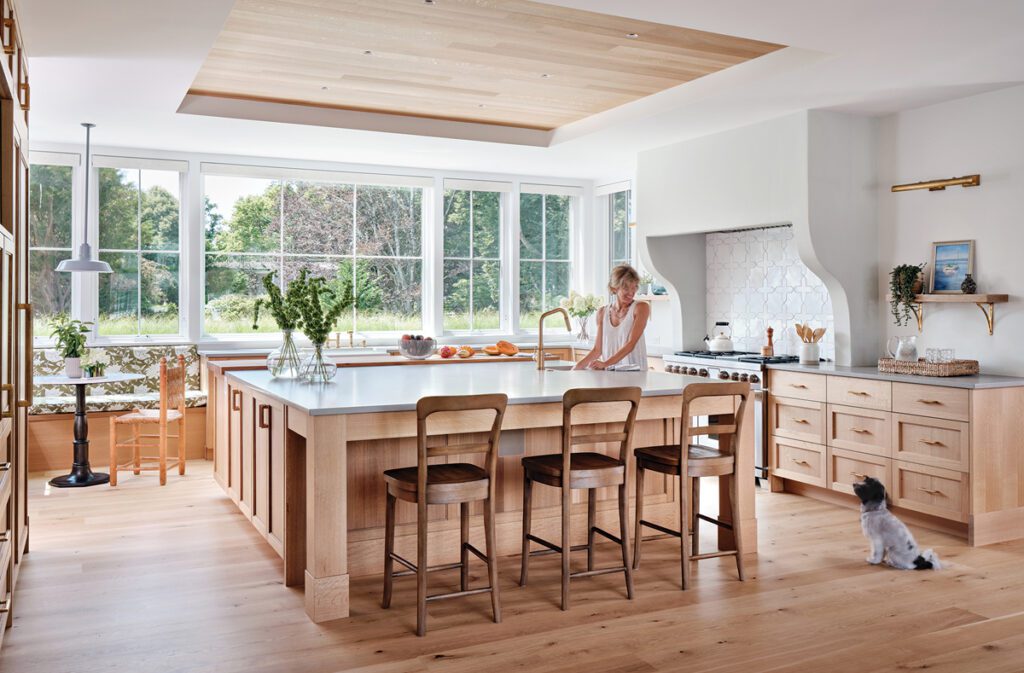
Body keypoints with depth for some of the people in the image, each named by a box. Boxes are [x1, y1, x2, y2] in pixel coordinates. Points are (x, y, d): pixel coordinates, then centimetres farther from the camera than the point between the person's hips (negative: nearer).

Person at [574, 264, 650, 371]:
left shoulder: (641, 308, -1)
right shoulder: (602, 312, 11)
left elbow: (631, 344, -10)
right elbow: (597, 349, 12)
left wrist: (605, 363, -19)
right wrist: (578, 366, -3)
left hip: (634, 372, -3)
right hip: (609, 373, 4)